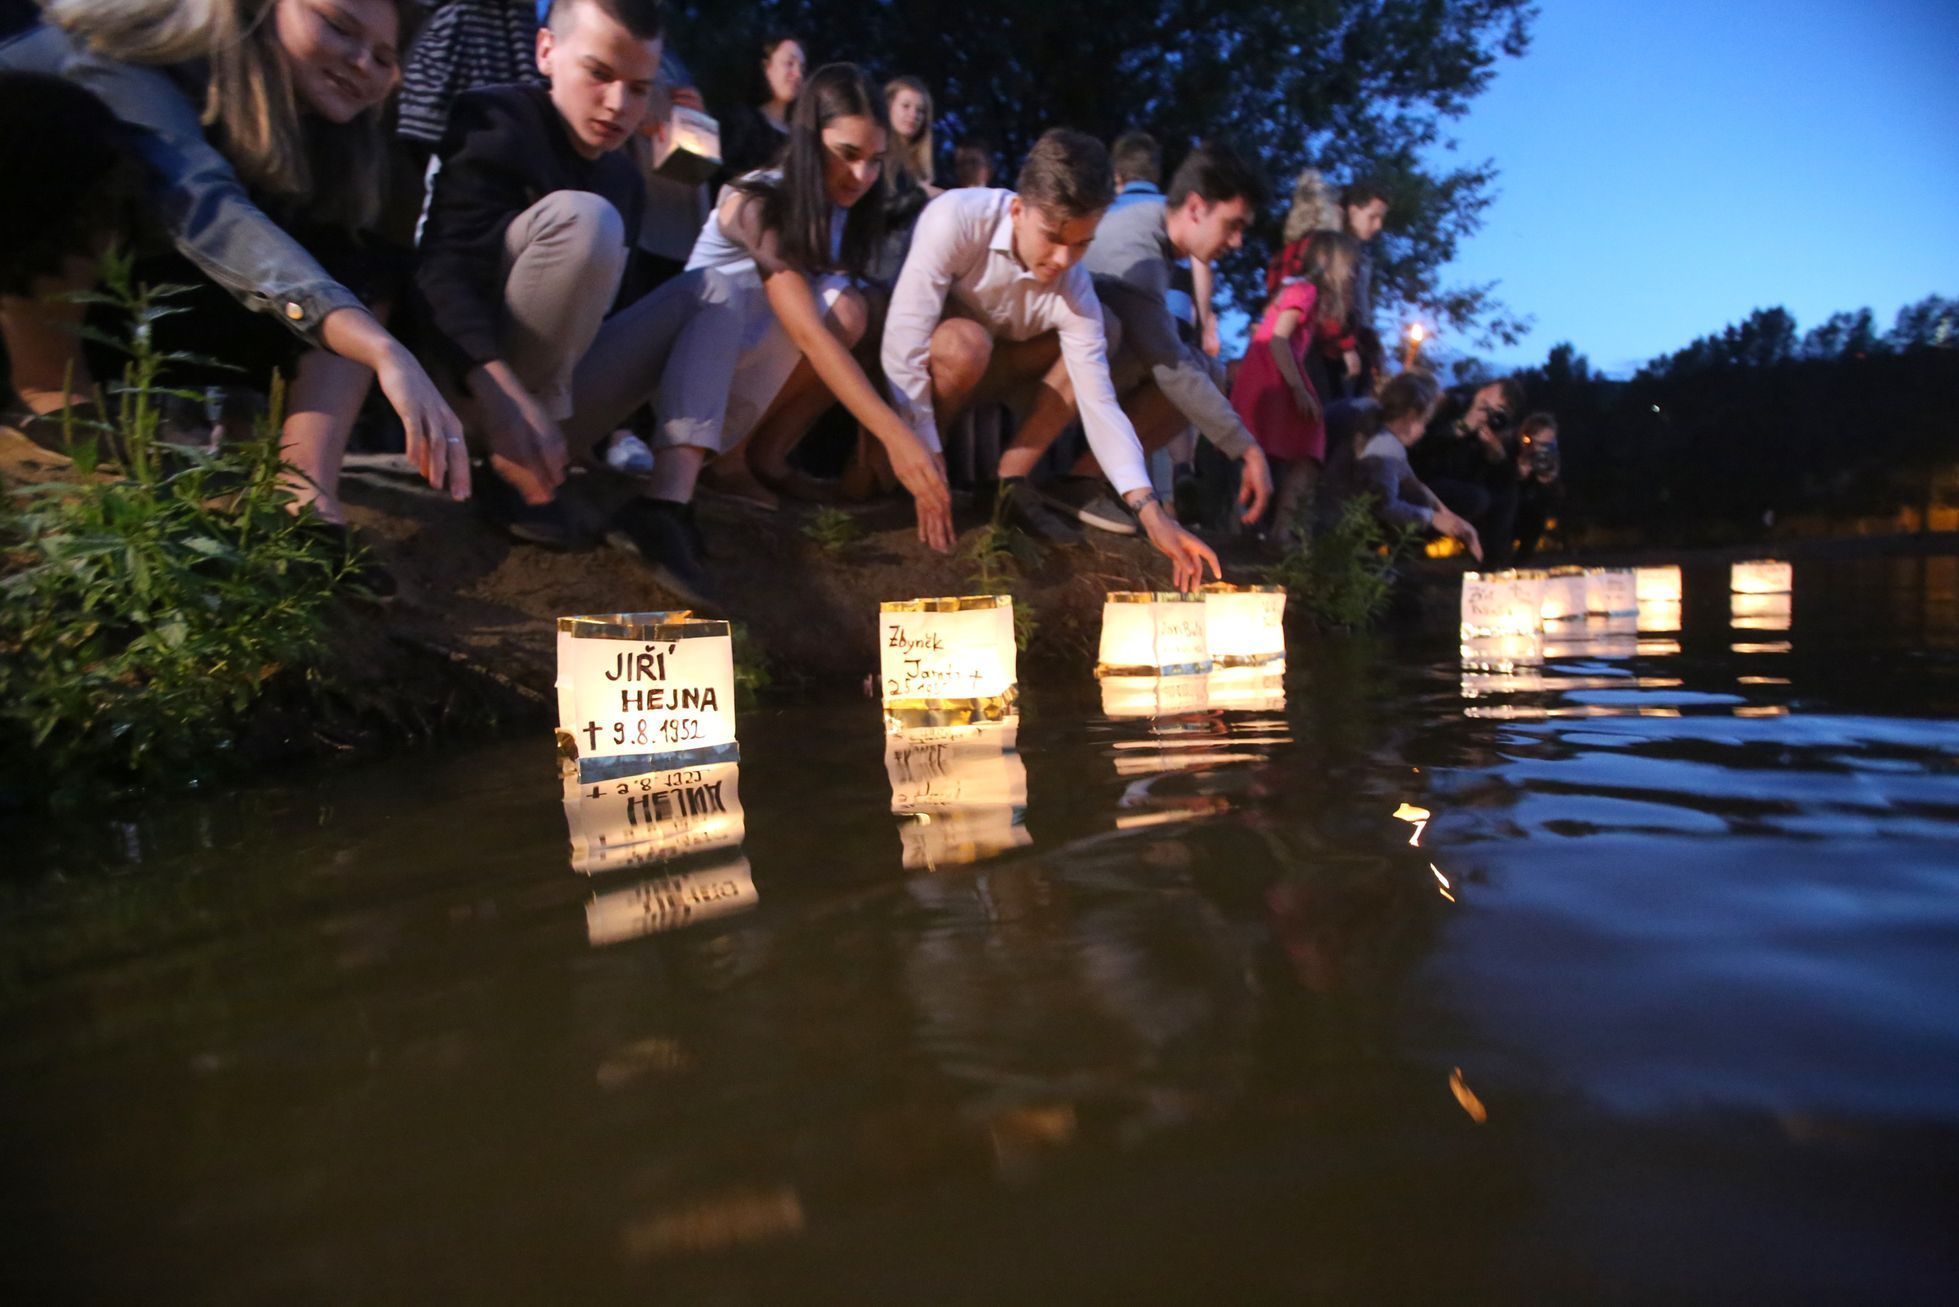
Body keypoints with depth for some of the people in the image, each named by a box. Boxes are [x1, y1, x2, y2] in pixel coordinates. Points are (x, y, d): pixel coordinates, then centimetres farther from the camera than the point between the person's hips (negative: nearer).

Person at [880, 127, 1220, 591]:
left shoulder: (1074, 292, -19)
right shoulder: (957, 219, -31)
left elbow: (1099, 404, -21)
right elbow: (904, 345, -35)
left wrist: (1151, 511, -33)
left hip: (978, 376, 5)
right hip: (900, 380, -4)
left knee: (1101, 334, -11)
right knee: (965, 343, -37)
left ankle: (1012, 481, -11)